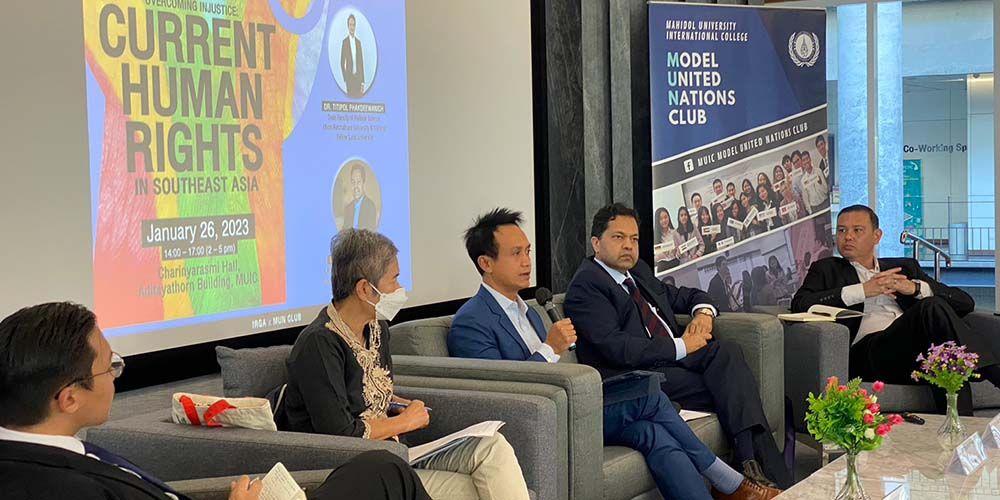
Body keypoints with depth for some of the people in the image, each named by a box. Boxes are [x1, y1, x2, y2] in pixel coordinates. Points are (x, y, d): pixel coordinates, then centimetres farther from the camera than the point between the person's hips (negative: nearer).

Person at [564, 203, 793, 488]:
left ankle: (751, 460, -30)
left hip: (675, 358, 8)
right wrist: (680, 347, -14)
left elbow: (686, 295, 34)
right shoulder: (585, 286, -5)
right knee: (730, 388, -24)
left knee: (726, 352, -22)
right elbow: (616, 347, -17)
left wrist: (703, 312, 8)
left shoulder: (638, 272, 22)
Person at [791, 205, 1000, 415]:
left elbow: (965, 302, 21)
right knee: (933, 309, -29)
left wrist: (915, 288, 3)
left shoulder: (904, 268, 31)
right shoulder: (827, 270, 25)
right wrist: (862, 291, -4)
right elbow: (800, 305, 1)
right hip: (867, 350, -3)